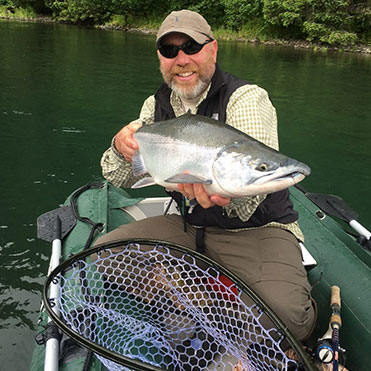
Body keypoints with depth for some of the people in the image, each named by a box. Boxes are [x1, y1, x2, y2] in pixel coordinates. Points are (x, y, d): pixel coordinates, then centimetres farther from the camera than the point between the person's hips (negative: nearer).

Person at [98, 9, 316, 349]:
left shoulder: (247, 98, -13)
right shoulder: (156, 106, 4)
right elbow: (121, 180, 5)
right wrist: (120, 148, -19)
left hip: (257, 228, -5)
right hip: (188, 225, 5)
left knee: (285, 316, -30)